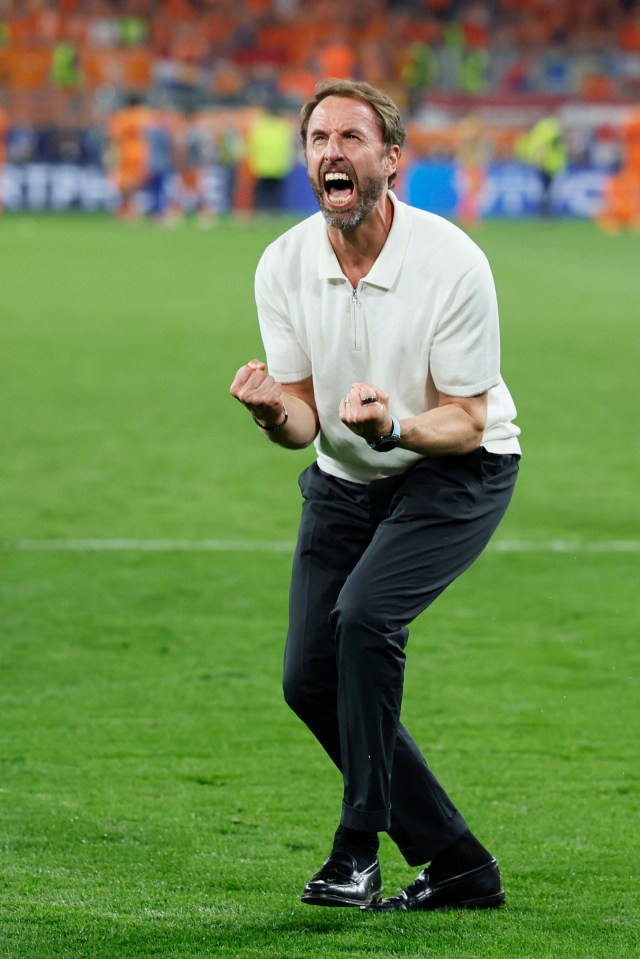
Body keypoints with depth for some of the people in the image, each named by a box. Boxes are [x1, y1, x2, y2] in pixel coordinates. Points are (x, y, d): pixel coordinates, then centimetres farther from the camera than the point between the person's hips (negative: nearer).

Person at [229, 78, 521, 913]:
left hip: (457, 473, -5)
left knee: (365, 613, -28)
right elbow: (305, 421, -6)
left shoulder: (452, 262, -23)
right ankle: (456, 865, 8)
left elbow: (466, 422, -18)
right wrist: (276, 413, -30)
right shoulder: (283, 265, -10)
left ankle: (359, 851, -18)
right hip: (343, 480, 5)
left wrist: (395, 427, -39)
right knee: (310, 679, -3)